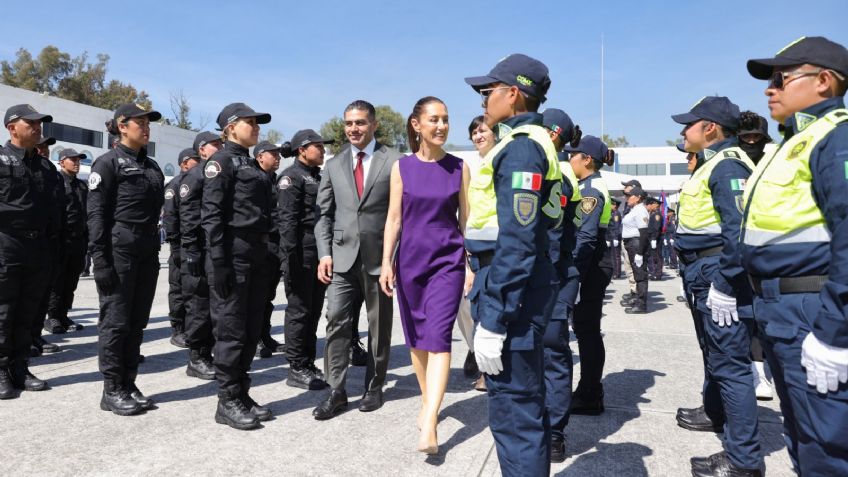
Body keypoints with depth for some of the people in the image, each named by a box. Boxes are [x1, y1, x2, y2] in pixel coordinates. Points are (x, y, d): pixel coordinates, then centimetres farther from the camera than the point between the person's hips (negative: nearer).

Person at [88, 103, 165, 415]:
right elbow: (96, 214, -9)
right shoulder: (108, 162, -3)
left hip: (147, 254, 7)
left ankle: (128, 384, 20)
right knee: (115, 321, -1)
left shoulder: (152, 166, 16)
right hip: (119, 252, -7)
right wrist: (99, 258, -16)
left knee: (137, 323, 10)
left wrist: (155, 251, 15)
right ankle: (112, 391, 9)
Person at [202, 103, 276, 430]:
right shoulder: (221, 161, -5)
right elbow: (211, 215, -13)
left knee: (252, 329, 11)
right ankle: (228, 402, 10)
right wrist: (219, 263, -18)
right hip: (233, 255, -8)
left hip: (258, 256, 8)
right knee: (231, 330, -1)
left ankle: (242, 394, 22)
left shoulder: (254, 165, 18)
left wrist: (269, 256, 15)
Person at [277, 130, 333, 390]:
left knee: (314, 310, 12)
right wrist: (291, 257, -20)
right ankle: (296, 369, 8)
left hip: (320, 252, 8)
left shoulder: (317, 176, 19)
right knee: (299, 310, -2)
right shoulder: (291, 176, -6)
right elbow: (287, 219, -14)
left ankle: (309, 364, 21)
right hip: (301, 252, -8)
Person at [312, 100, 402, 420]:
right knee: (336, 320, -4)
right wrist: (324, 254, 0)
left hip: (380, 256, -2)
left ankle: (374, 387, 24)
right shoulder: (334, 166, 11)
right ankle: (336, 391, 6)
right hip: (343, 256, 3)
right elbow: (325, 214, 11)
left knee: (379, 325, 8)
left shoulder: (394, 161, -1)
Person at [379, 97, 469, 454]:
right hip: (409, 259, 2)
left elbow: (466, 219, 5)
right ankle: (427, 401, 31)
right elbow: (393, 217, 3)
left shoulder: (459, 168, 1)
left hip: (448, 260, -2)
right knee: (416, 337, 11)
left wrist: (471, 264, 3)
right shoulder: (402, 166, 2)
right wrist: (386, 262, -3)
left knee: (438, 336, -12)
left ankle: (429, 423, -13)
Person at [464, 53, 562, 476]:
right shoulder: (524, 142, 17)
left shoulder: (521, 147, -15)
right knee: (526, 403, 20)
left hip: (512, 287, -11)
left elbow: (517, 243, -23)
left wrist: (492, 321, -23)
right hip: (515, 285, 11)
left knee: (513, 412, -1)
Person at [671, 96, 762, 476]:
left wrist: (725, 286, -26)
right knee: (715, 350, 25)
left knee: (730, 361, -6)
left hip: (719, 276, -11)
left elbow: (737, 229, -24)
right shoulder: (710, 164, 17)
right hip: (702, 274, 11)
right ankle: (714, 411, 45)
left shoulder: (728, 166, -16)